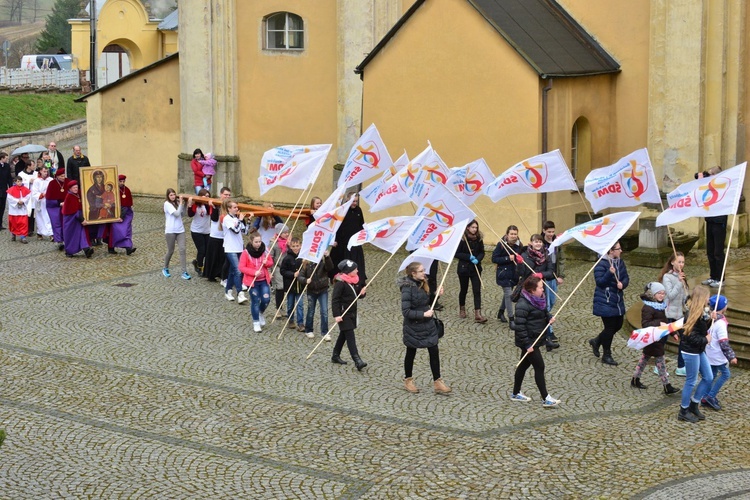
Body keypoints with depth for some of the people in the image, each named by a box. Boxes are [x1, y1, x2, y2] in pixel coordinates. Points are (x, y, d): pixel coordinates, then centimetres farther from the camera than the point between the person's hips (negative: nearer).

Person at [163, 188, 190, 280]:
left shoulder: (176, 203, 11)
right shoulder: (167, 204, -8)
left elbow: (182, 213, 6)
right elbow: (176, 213, -17)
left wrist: (183, 203, -1)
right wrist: (181, 203, -14)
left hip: (180, 230, 5)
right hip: (170, 231, -5)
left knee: (182, 250, -6)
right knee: (170, 251, 6)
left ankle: (184, 272, -8)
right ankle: (165, 269, 29)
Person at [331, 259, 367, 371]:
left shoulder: (356, 280, 7)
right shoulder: (340, 283, -18)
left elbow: (357, 294, 20)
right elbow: (335, 299, -19)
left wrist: (362, 293, -4)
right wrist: (337, 315, -24)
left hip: (352, 312, 9)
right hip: (343, 313, -8)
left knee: (343, 334, 17)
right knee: (350, 336, -12)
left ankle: (335, 356, 29)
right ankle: (357, 360, -18)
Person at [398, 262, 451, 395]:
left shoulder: (423, 284, 1)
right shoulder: (407, 289, -21)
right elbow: (406, 311, -23)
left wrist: (436, 295, -5)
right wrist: (424, 314, -24)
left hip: (428, 325, 6)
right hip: (413, 327, -6)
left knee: (434, 351, 1)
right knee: (411, 353, 12)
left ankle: (437, 383, 7)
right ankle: (408, 380, 31)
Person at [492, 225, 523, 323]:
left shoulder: (519, 245, 2)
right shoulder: (501, 244, -13)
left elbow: (521, 257, 18)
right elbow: (494, 259, -14)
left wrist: (520, 259, -4)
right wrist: (507, 258, -23)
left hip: (514, 274, 6)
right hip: (503, 274, -6)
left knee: (507, 294, 18)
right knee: (508, 294, -8)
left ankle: (501, 312, 38)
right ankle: (511, 318, -3)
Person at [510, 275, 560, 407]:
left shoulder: (538, 300, 5)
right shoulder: (523, 304, -23)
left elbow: (544, 313, 21)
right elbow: (519, 326, -24)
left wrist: (549, 318, -3)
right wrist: (527, 344, -24)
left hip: (536, 338, 9)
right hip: (529, 340, -9)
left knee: (524, 365, 18)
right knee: (539, 366, -6)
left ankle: (516, 394, 30)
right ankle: (545, 399, -1)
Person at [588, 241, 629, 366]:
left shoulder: (620, 262, 6)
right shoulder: (601, 264, -17)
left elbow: (626, 278, 8)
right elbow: (599, 281, -20)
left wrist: (623, 283, -14)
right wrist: (610, 273, -35)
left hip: (618, 301, 8)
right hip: (605, 301, -8)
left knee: (618, 325, 14)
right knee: (609, 327, -3)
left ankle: (596, 341, 36)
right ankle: (607, 356, 12)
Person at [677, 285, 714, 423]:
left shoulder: (701, 313, 5)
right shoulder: (693, 315, -23)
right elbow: (692, 337, -25)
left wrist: (710, 319, 0)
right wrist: (705, 340, -13)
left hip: (699, 351, 10)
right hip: (691, 352, -10)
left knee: (708, 378, 15)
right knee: (691, 381, 3)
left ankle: (693, 405, 26)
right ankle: (684, 412, 16)